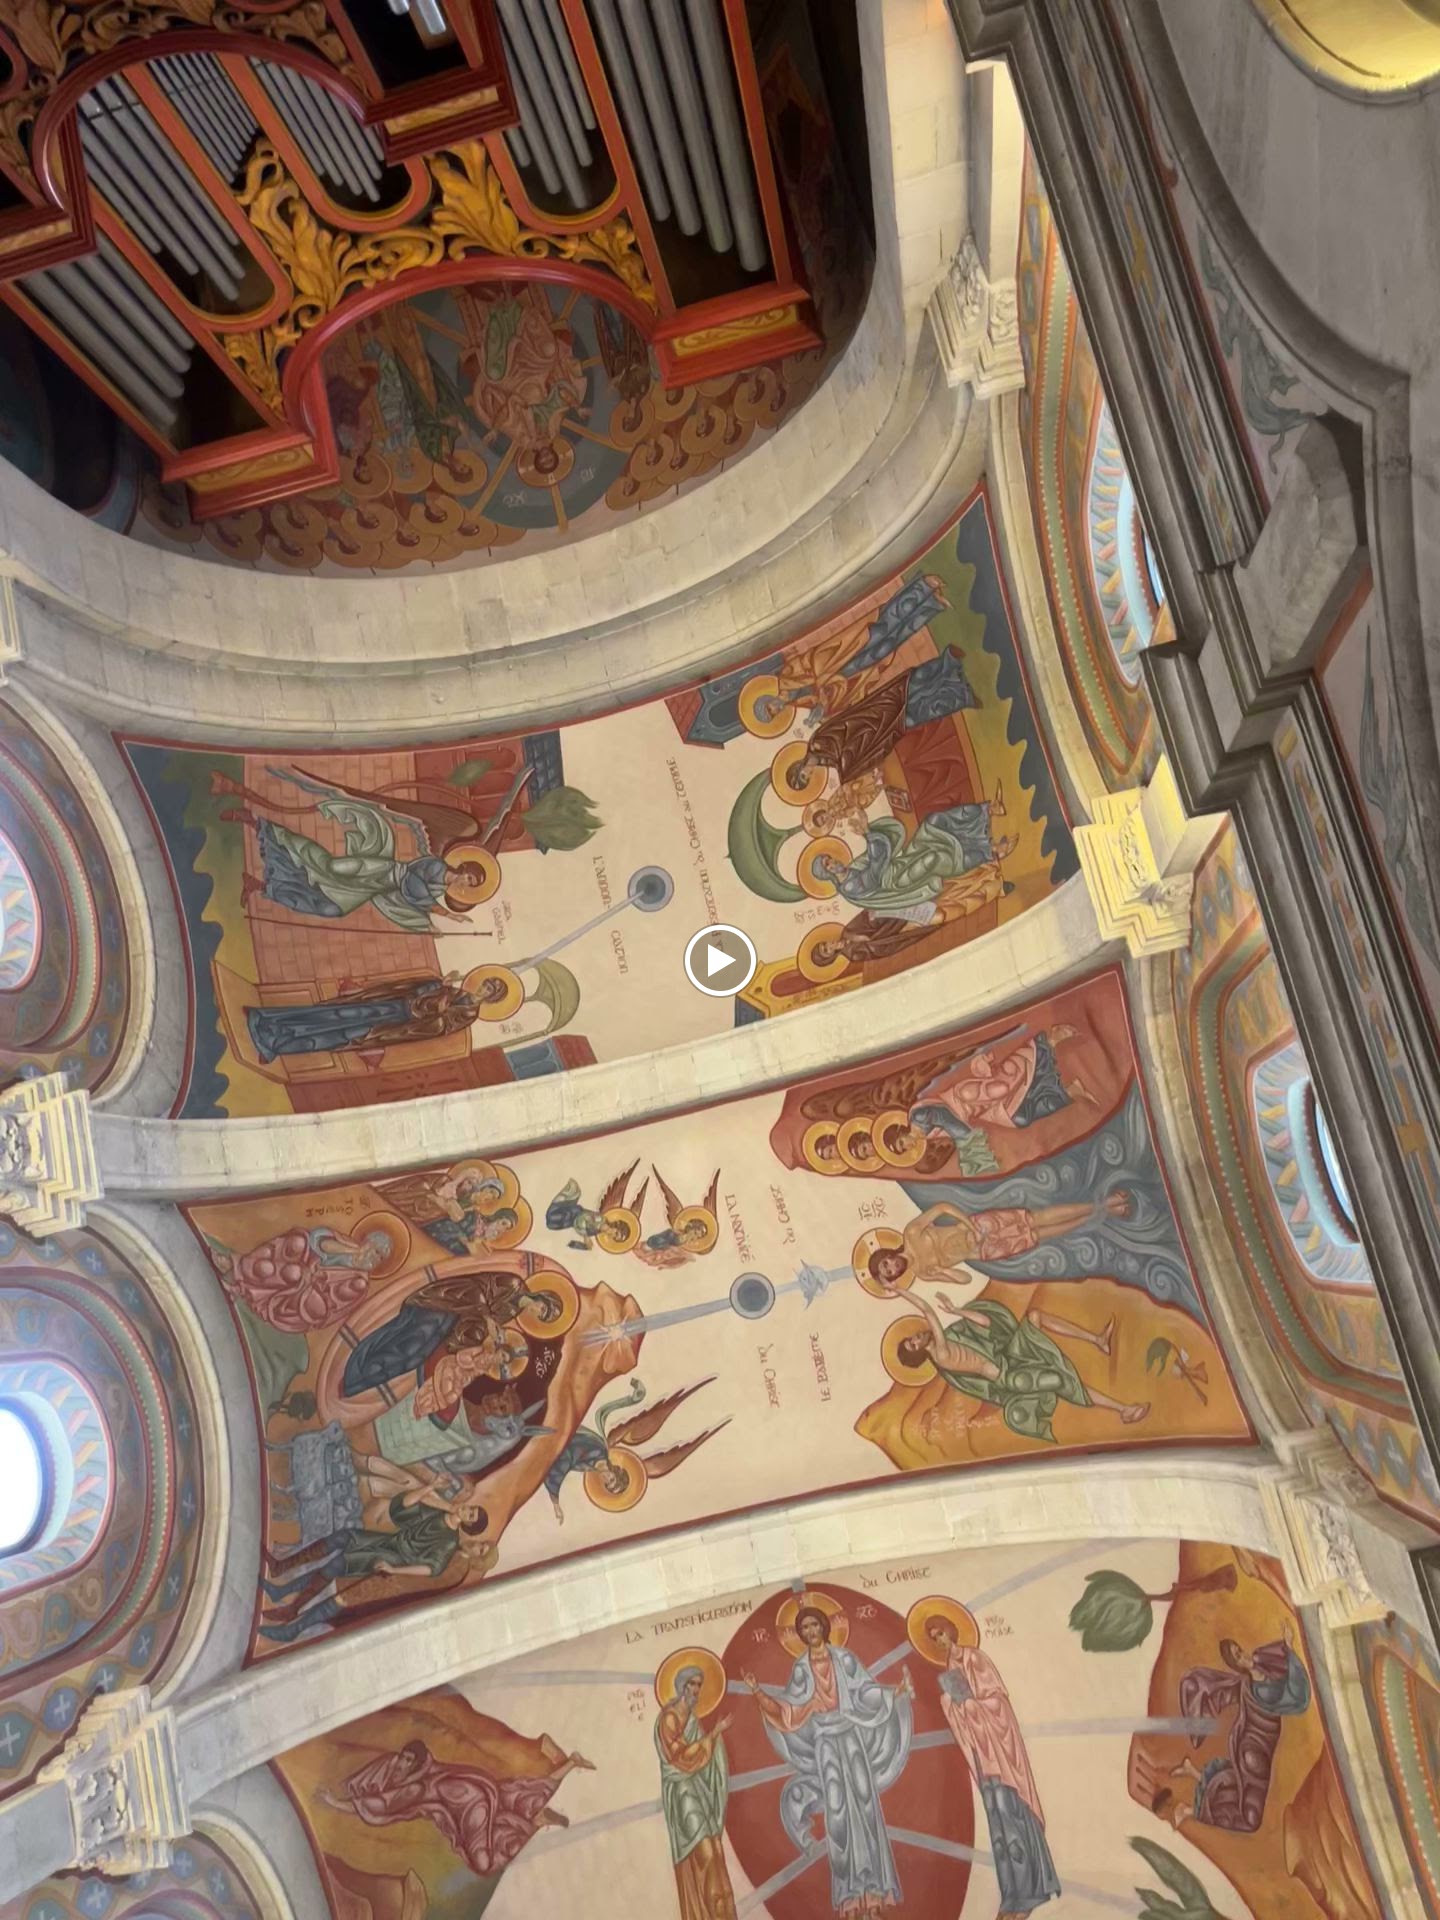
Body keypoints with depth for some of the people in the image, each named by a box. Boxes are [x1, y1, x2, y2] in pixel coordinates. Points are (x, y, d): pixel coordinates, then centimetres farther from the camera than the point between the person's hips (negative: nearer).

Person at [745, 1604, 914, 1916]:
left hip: (851, 1735, 0)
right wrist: (758, 1691, -5)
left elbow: (868, 1692, 1)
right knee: (836, 1808, -3)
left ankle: (873, 1885, 0)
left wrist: (899, 1691, -11)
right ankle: (851, 1890, 3)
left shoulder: (843, 1657, 0)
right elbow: (788, 1709, 3)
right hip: (824, 1741, 0)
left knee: (864, 1802, -5)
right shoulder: (801, 1667, 3)